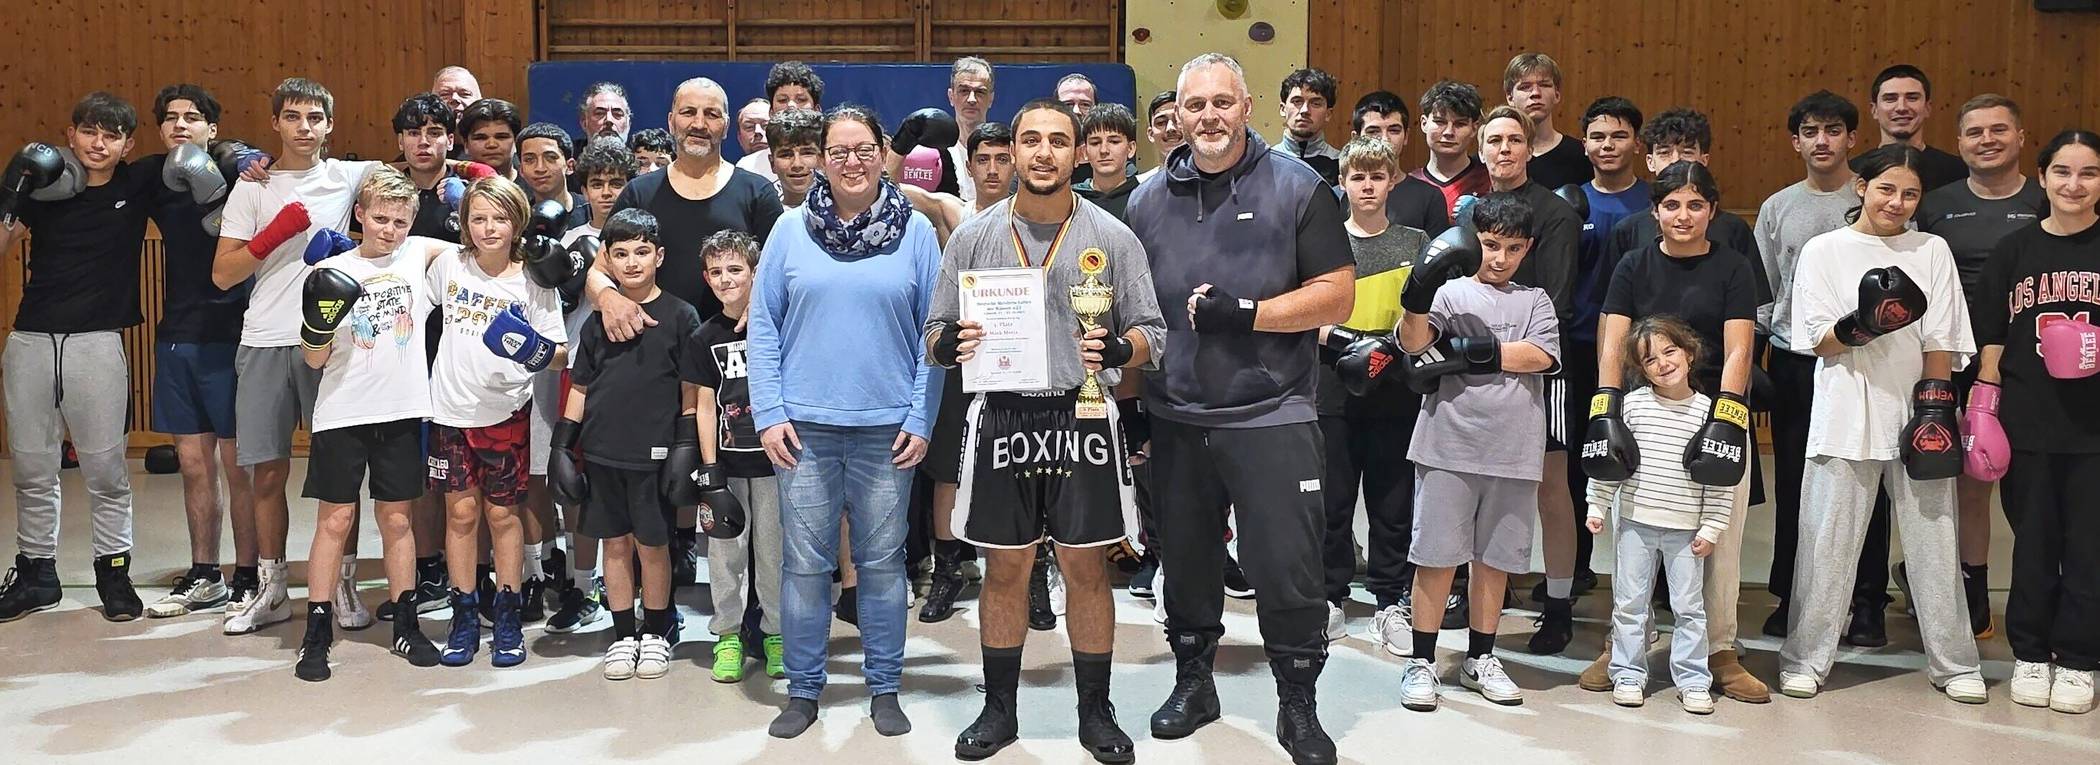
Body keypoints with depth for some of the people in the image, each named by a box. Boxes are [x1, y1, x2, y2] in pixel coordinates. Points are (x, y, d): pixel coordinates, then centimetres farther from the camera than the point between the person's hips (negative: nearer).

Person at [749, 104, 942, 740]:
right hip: (804, 425, 1)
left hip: (886, 427, 0)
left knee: (882, 562, 8)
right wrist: (768, 414, -3)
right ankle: (803, 689, 19)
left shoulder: (916, 231, 2)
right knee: (805, 563, 5)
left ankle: (884, 688, 22)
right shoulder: (791, 230, 4)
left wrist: (922, 418, -4)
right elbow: (763, 327, 4)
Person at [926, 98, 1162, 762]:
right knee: (1005, 568, 9)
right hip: (1002, 416, 1)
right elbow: (935, 334, 8)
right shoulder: (973, 237, 5)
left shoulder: (1111, 237, 2)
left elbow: (1151, 335, 2)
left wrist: (1117, 348, -19)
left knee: (1087, 565, 5)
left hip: (1082, 416, -1)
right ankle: (999, 710, 24)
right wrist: (952, 344, -15)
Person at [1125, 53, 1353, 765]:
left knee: (1288, 568, 0)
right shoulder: (1148, 200, 8)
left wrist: (1245, 314, -17)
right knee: (1186, 561, 15)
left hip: (1270, 416, -3)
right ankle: (1193, 681, 34)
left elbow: (1336, 296, -7)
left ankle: (1299, 703, 18)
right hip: (1175, 418, 4)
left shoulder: (1297, 189, -3)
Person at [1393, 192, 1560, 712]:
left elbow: (1540, 356, -4)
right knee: (1437, 554, 1)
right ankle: (1421, 662, 10)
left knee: (1495, 557, 11)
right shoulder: (1451, 291, 3)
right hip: (1448, 445, -3)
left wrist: (1471, 353, -12)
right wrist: (1419, 291, -34)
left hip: (1513, 452, 3)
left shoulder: (1534, 300, 13)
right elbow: (1413, 341, -15)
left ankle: (1480, 659, 24)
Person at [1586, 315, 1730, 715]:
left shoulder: (1708, 409, -3)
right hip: (1636, 522, 1)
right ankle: (1629, 674, 19)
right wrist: (1597, 506, 1)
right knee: (1630, 603, 8)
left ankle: (1692, 679, 18)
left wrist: (1711, 527, -3)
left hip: (1686, 530, -1)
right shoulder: (1633, 404, -1)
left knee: (1689, 606, 7)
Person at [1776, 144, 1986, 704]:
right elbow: (1821, 341, -1)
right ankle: (1805, 659, 11)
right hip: (1845, 419, -1)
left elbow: (1941, 342, 5)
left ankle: (1954, 663, 19)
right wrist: (1866, 324, -20)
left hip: (1914, 415, 2)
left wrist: (1934, 411, -5)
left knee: (1933, 542, 5)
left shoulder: (1932, 251, 9)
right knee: (1828, 542, 1)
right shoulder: (1824, 250, 4)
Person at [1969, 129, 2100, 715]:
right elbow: (1992, 340, 7)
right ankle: (2030, 655, 20)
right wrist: (1983, 410, 1)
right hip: (2026, 423, 1)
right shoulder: (2013, 251, 6)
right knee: (2033, 541, 8)